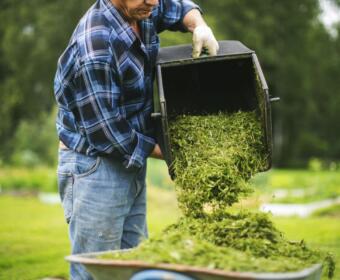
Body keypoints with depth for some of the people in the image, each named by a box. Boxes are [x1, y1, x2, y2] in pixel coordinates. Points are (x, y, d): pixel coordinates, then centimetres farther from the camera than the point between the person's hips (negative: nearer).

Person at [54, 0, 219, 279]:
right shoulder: (93, 49, -26)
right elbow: (106, 133, -22)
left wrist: (200, 26, -1)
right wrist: (164, 152, -10)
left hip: (131, 164, 8)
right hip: (94, 167, -8)